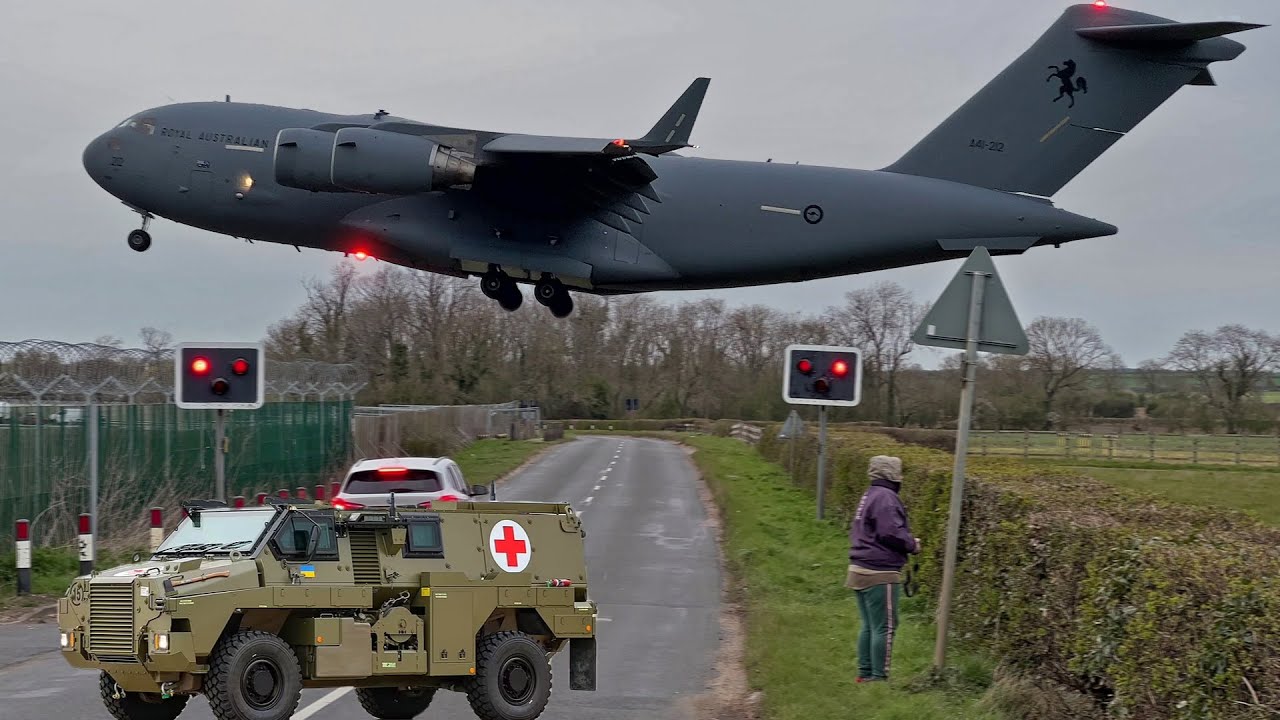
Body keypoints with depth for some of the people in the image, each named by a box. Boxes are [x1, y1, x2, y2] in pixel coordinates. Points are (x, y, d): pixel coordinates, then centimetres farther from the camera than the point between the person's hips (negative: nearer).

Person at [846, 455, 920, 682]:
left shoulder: (868, 496, 16)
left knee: (869, 626, 16)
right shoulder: (885, 497, -15)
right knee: (884, 627, -3)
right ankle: (879, 676, 0)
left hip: (860, 569, 10)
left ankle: (865, 673, 20)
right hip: (880, 573, -10)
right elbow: (891, 533, -24)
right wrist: (912, 544, -5)